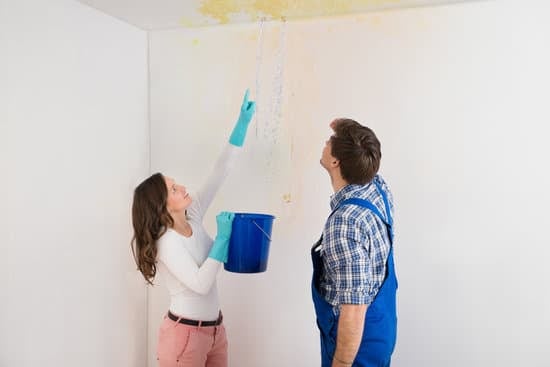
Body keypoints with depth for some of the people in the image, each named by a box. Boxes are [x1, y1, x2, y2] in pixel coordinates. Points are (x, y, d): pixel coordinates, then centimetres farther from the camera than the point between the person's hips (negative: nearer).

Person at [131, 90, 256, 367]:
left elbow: (220, 172, -1)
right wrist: (223, 237, -22)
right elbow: (200, 284, -28)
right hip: (185, 334, -7)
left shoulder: (193, 217, -1)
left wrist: (243, 123, -3)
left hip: (215, 329, 7)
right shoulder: (165, 242, -19)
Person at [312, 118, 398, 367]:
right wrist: (345, 131, 18)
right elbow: (363, 164, 19)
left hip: (358, 344, -9)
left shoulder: (345, 224, -32)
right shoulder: (379, 189, -8)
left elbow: (353, 314, -30)